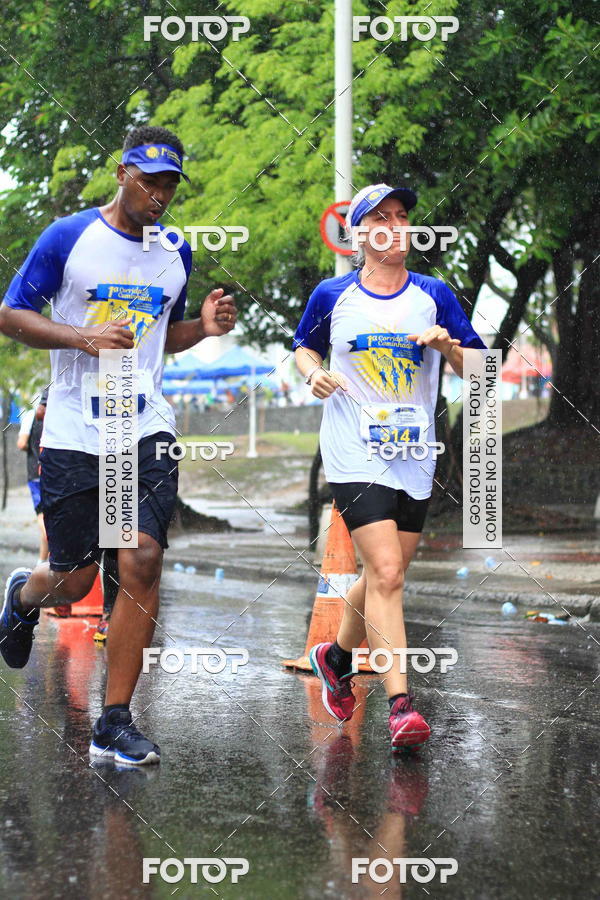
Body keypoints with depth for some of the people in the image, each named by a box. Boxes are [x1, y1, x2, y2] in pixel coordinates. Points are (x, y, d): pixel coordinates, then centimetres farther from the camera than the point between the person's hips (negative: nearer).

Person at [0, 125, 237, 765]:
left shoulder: (175, 254, 11)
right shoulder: (67, 238, -3)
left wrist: (204, 327, 1)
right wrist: (83, 338, -16)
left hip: (147, 429, 3)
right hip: (73, 434, -3)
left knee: (142, 563, -12)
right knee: (73, 581, 3)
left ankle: (114, 724, -4)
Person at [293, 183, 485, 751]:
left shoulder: (434, 295, 3)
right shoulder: (332, 297, 0)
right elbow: (304, 346, 18)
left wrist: (448, 347, -17)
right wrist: (314, 373, -3)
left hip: (414, 459, 4)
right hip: (354, 458, -3)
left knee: (384, 577, 14)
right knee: (386, 574, -17)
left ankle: (337, 656, 42)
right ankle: (400, 703, -16)